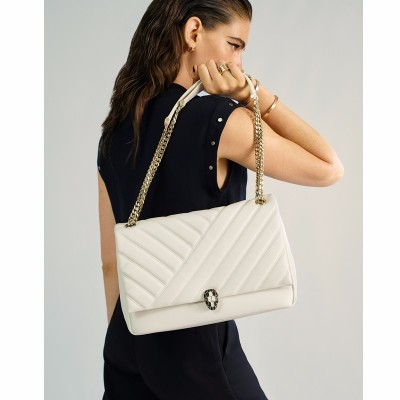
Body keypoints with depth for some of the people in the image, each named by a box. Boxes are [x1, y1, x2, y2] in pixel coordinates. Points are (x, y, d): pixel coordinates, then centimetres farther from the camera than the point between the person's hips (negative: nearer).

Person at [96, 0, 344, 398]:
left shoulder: (116, 128, 3)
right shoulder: (217, 120, -17)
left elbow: (111, 261, 9)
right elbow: (329, 168, -6)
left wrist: (123, 343, 18)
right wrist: (255, 96, -8)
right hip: (195, 342, -6)